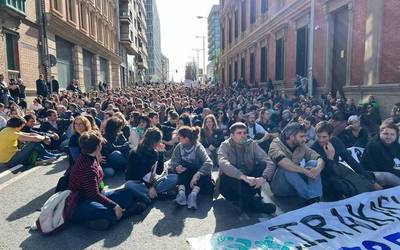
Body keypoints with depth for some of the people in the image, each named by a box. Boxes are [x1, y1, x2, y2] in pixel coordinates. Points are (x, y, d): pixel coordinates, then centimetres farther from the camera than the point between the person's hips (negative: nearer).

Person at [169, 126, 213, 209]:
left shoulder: (198, 147, -17)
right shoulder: (179, 147, -6)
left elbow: (208, 163, -32)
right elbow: (173, 162, -13)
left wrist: (197, 175, -45)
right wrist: (176, 167, -36)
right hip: (184, 176, 2)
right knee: (183, 164, -26)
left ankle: (194, 194, -42)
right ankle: (181, 191, -38)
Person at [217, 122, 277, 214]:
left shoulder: (252, 144, 0)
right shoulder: (225, 145, -7)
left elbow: (269, 162, -11)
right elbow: (223, 164, -28)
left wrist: (263, 177, -32)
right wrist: (243, 177, -41)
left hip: (249, 182, 3)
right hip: (230, 183, -2)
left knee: (263, 164, -18)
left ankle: (246, 200, -20)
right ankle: (251, 202, -23)